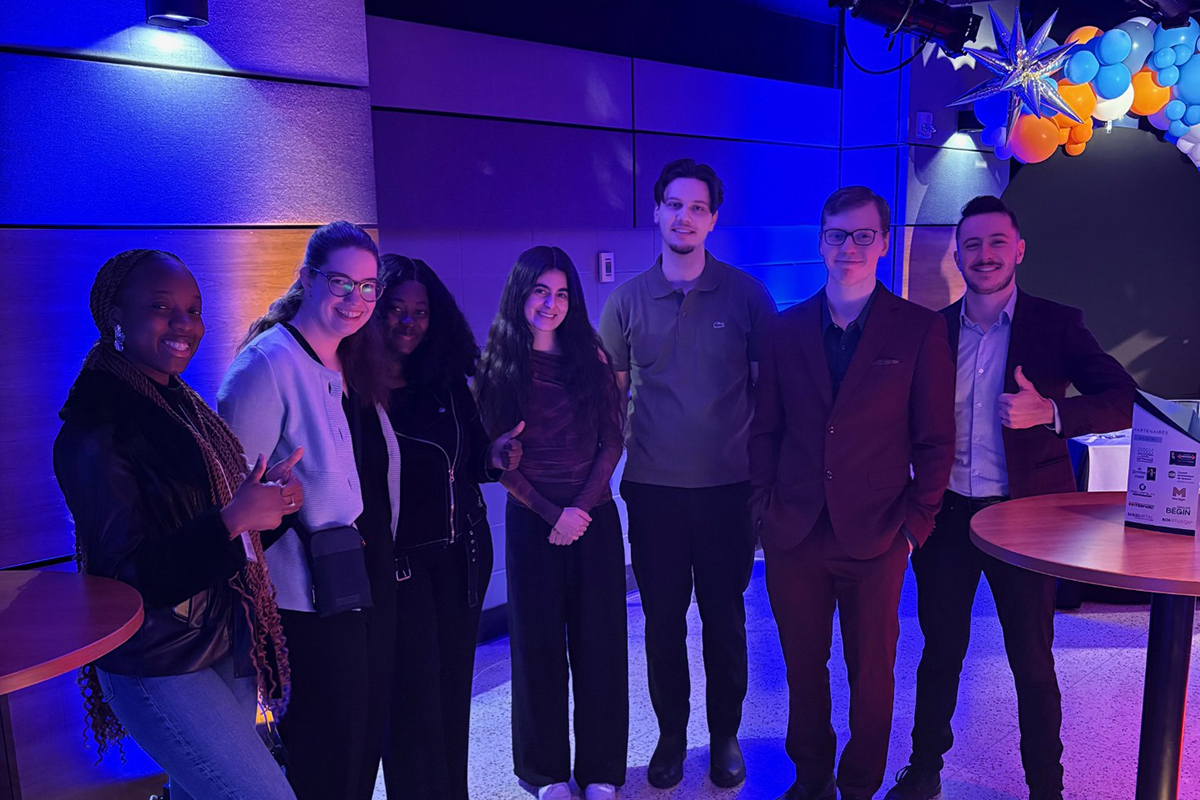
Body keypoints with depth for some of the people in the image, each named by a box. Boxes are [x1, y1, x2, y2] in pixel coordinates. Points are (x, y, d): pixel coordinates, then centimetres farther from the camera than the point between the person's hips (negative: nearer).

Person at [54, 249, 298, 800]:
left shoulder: (180, 404, 9)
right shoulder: (95, 430, -17)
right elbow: (125, 574, -20)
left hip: (229, 650, 8)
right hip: (159, 668, -8)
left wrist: (269, 501, -4)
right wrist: (234, 518, -28)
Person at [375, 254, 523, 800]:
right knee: (415, 697, 2)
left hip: (458, 554, 5)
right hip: (395, 562, -5)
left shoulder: (447, 381, 8)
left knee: (453, 688, 14)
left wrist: (495, 457, -7)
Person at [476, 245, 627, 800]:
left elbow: (612, 443, 2)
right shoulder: (497, 368, 0)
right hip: (531, 521, -1)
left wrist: (580, 508, -9)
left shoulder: (589, 357, 5)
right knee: (539, 642, 8)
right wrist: (551, 513, -9)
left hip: (595, 517, 2)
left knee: (599, 640, 6)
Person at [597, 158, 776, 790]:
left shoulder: (746, 294, -1)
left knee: (724, 616, 10)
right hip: (653, 488, 1)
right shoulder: (627, 300, 3)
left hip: (728, 486, -1)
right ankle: (671, 735, 30)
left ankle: (725, 735, 31)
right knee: (662, 618, 11)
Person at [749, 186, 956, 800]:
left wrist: (915, 525, -5)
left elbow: (935, 440, -1)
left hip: (876, 537, -2)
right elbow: (765, 430, 8)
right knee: (803, 668, 15)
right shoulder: (787, 329, 5)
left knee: (871, 675, 11)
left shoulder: (920, 329, -2)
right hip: (794, 535, 2)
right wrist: (764, 509, 1)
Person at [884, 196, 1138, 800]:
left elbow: (1127, 400, -10)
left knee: (1033, 663, 8)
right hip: (947, 516, 2)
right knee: (940, 652, 14)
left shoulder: (1055, 324, -2)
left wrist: (1051, 412, -26)